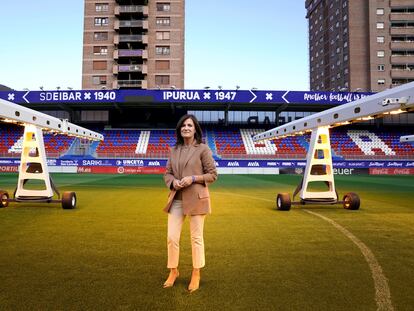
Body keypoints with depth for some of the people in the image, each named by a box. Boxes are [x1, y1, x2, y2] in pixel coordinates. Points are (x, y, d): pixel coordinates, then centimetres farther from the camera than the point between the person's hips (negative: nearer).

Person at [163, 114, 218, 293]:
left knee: (196, 238, 5)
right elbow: (167, 173, 15)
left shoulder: (203, 149, -3)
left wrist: (193, 178, -16)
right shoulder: (174, 150, 11)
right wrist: (173, 182, -7)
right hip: (176, 199, 4)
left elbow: (213, 174, -3)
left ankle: (196, 275, 22)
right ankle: (173, 271, 27)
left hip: (196, 198, -4)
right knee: (171, 237, 5)